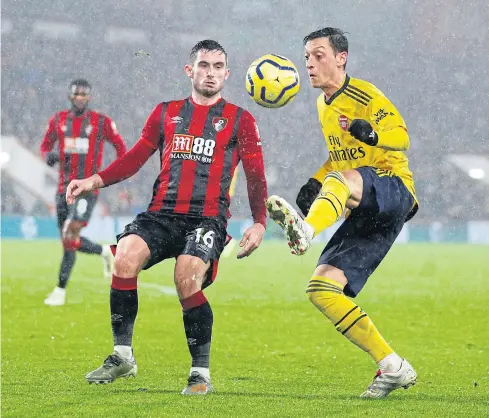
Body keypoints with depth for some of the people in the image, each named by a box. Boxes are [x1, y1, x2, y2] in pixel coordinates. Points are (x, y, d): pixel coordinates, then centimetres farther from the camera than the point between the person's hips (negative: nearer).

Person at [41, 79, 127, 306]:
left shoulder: (101, 122, -2)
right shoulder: (58, 120, 7)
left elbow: (120, 146, 8)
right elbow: (46, 145, 18)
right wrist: (49, 155, -6)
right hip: (64, 187, 5)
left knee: (71, 236, -16)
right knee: (68, 240, 9)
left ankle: (60, 290, -11)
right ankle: (104, 251, 37)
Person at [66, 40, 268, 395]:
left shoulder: (240, 120, 10)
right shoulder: (166, 113, 18)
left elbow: (256, 176, 8)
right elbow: (136, 157, 16)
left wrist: (259, 223, -6)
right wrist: (96, 181, 1)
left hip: (208, 218, -3)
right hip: (162, 214, 3)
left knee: (187, 279, -27)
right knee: (126, 256, -25)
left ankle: (201, 373, -12)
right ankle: (122, 356, -13)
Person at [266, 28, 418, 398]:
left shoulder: (364, 95, -5)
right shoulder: (324, 106, 19)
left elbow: (402, 136, -17)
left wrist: (370, 133, -37)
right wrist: (313, 185, 15)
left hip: (393, 191, -8)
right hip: (364, 213, 8)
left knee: (341, 180, -39)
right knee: (321, 290, -6)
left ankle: (305, 231, -73)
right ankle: (393, 368, -3)